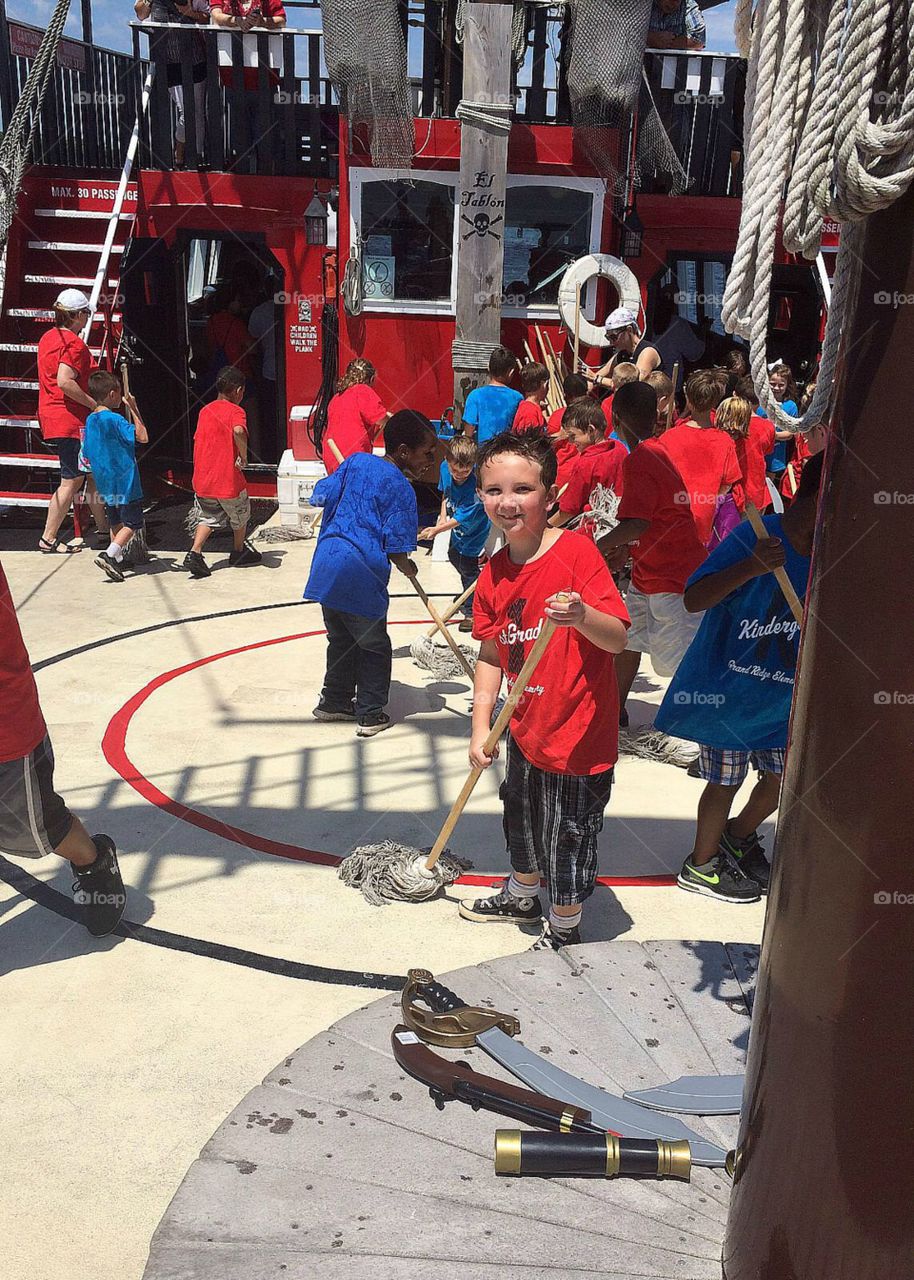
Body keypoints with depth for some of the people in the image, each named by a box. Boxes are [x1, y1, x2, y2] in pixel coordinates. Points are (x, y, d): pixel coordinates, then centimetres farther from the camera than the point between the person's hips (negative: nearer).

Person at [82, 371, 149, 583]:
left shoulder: (90, 420, 7)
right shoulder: (114, 419, -17)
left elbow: (87, 455, 13)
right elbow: (143, 437, -21)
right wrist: (134, 409, -16)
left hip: (104, 483, 8)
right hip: (124, 482, -8)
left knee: (116, 522, 19)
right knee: (132, 523, -2)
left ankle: (119, 558, 24)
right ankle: (110, 554, -15)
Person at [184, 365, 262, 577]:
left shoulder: (205, 411, 9)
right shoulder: (235, 411, -11)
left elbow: (197, 440, 16)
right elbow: (238, 431, -33)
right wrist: (244, 456, -19)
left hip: (203, 478, 5)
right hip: (229, 479, -5)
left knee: (207, 517, 16)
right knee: (240, 517, 19)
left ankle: (195, 553, -4)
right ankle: (239, 553, 35)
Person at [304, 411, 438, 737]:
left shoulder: (356, 461, 8)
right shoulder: (401, 488, -10)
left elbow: (321, 495, 9)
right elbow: (396, 550, -12)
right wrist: (407, 568, 9)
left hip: (325, 564, 7)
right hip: (360, 575, -7)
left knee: (341, 639, 23)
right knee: (374, 646, 11)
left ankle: (335, 701, 35)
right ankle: (371, 715, 17)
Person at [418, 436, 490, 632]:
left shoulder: (475, 485, -38)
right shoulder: (445, 467, -18)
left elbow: (461, 518, -33)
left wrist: (437, 530, -37)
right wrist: (442, 519, -7)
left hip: (475, 529, -8)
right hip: (459, 528, 8)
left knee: (468, 566, -4)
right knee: (454, 556, 25)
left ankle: (472, 612, 13)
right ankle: (468, 596, 50)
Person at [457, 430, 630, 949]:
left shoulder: (577, 551, -20)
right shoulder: (494, 575, -1)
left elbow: (618, 639, -24)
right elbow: (492, 656, 5)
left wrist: (582, 616, -44)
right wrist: (481, 726, -1)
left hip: (578, 733, -7)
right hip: (526, 727, 7)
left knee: (568, 836, 9)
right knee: (523, 819, 26)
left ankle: (564, 931, 33)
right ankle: (522, 897, 53)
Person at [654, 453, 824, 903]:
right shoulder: (753, 538, -20)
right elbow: (694, 599, -26)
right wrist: (751, 568, -37)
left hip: (784, 695, 6)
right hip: (727, 691, -6)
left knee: (783, 778, 15)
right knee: (725, 781, 8)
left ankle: (738, 836, 45)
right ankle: (701, 865, 31)